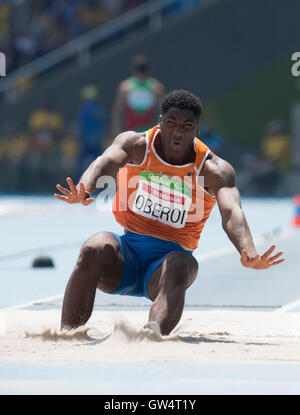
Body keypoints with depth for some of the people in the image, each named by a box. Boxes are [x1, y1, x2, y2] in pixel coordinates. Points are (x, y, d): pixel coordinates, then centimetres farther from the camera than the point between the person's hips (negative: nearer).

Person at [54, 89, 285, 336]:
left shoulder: (215, 171, -5)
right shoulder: (136, 145, -2)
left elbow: (231, 214, -23)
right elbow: (107, 162, -23)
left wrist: (248, 253, -45)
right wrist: (84, 190, -48)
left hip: (171, 256, -1)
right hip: (126, 256, 1)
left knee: (180, 266, -36)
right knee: (95, 249, -31)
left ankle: (154, 332, -63)